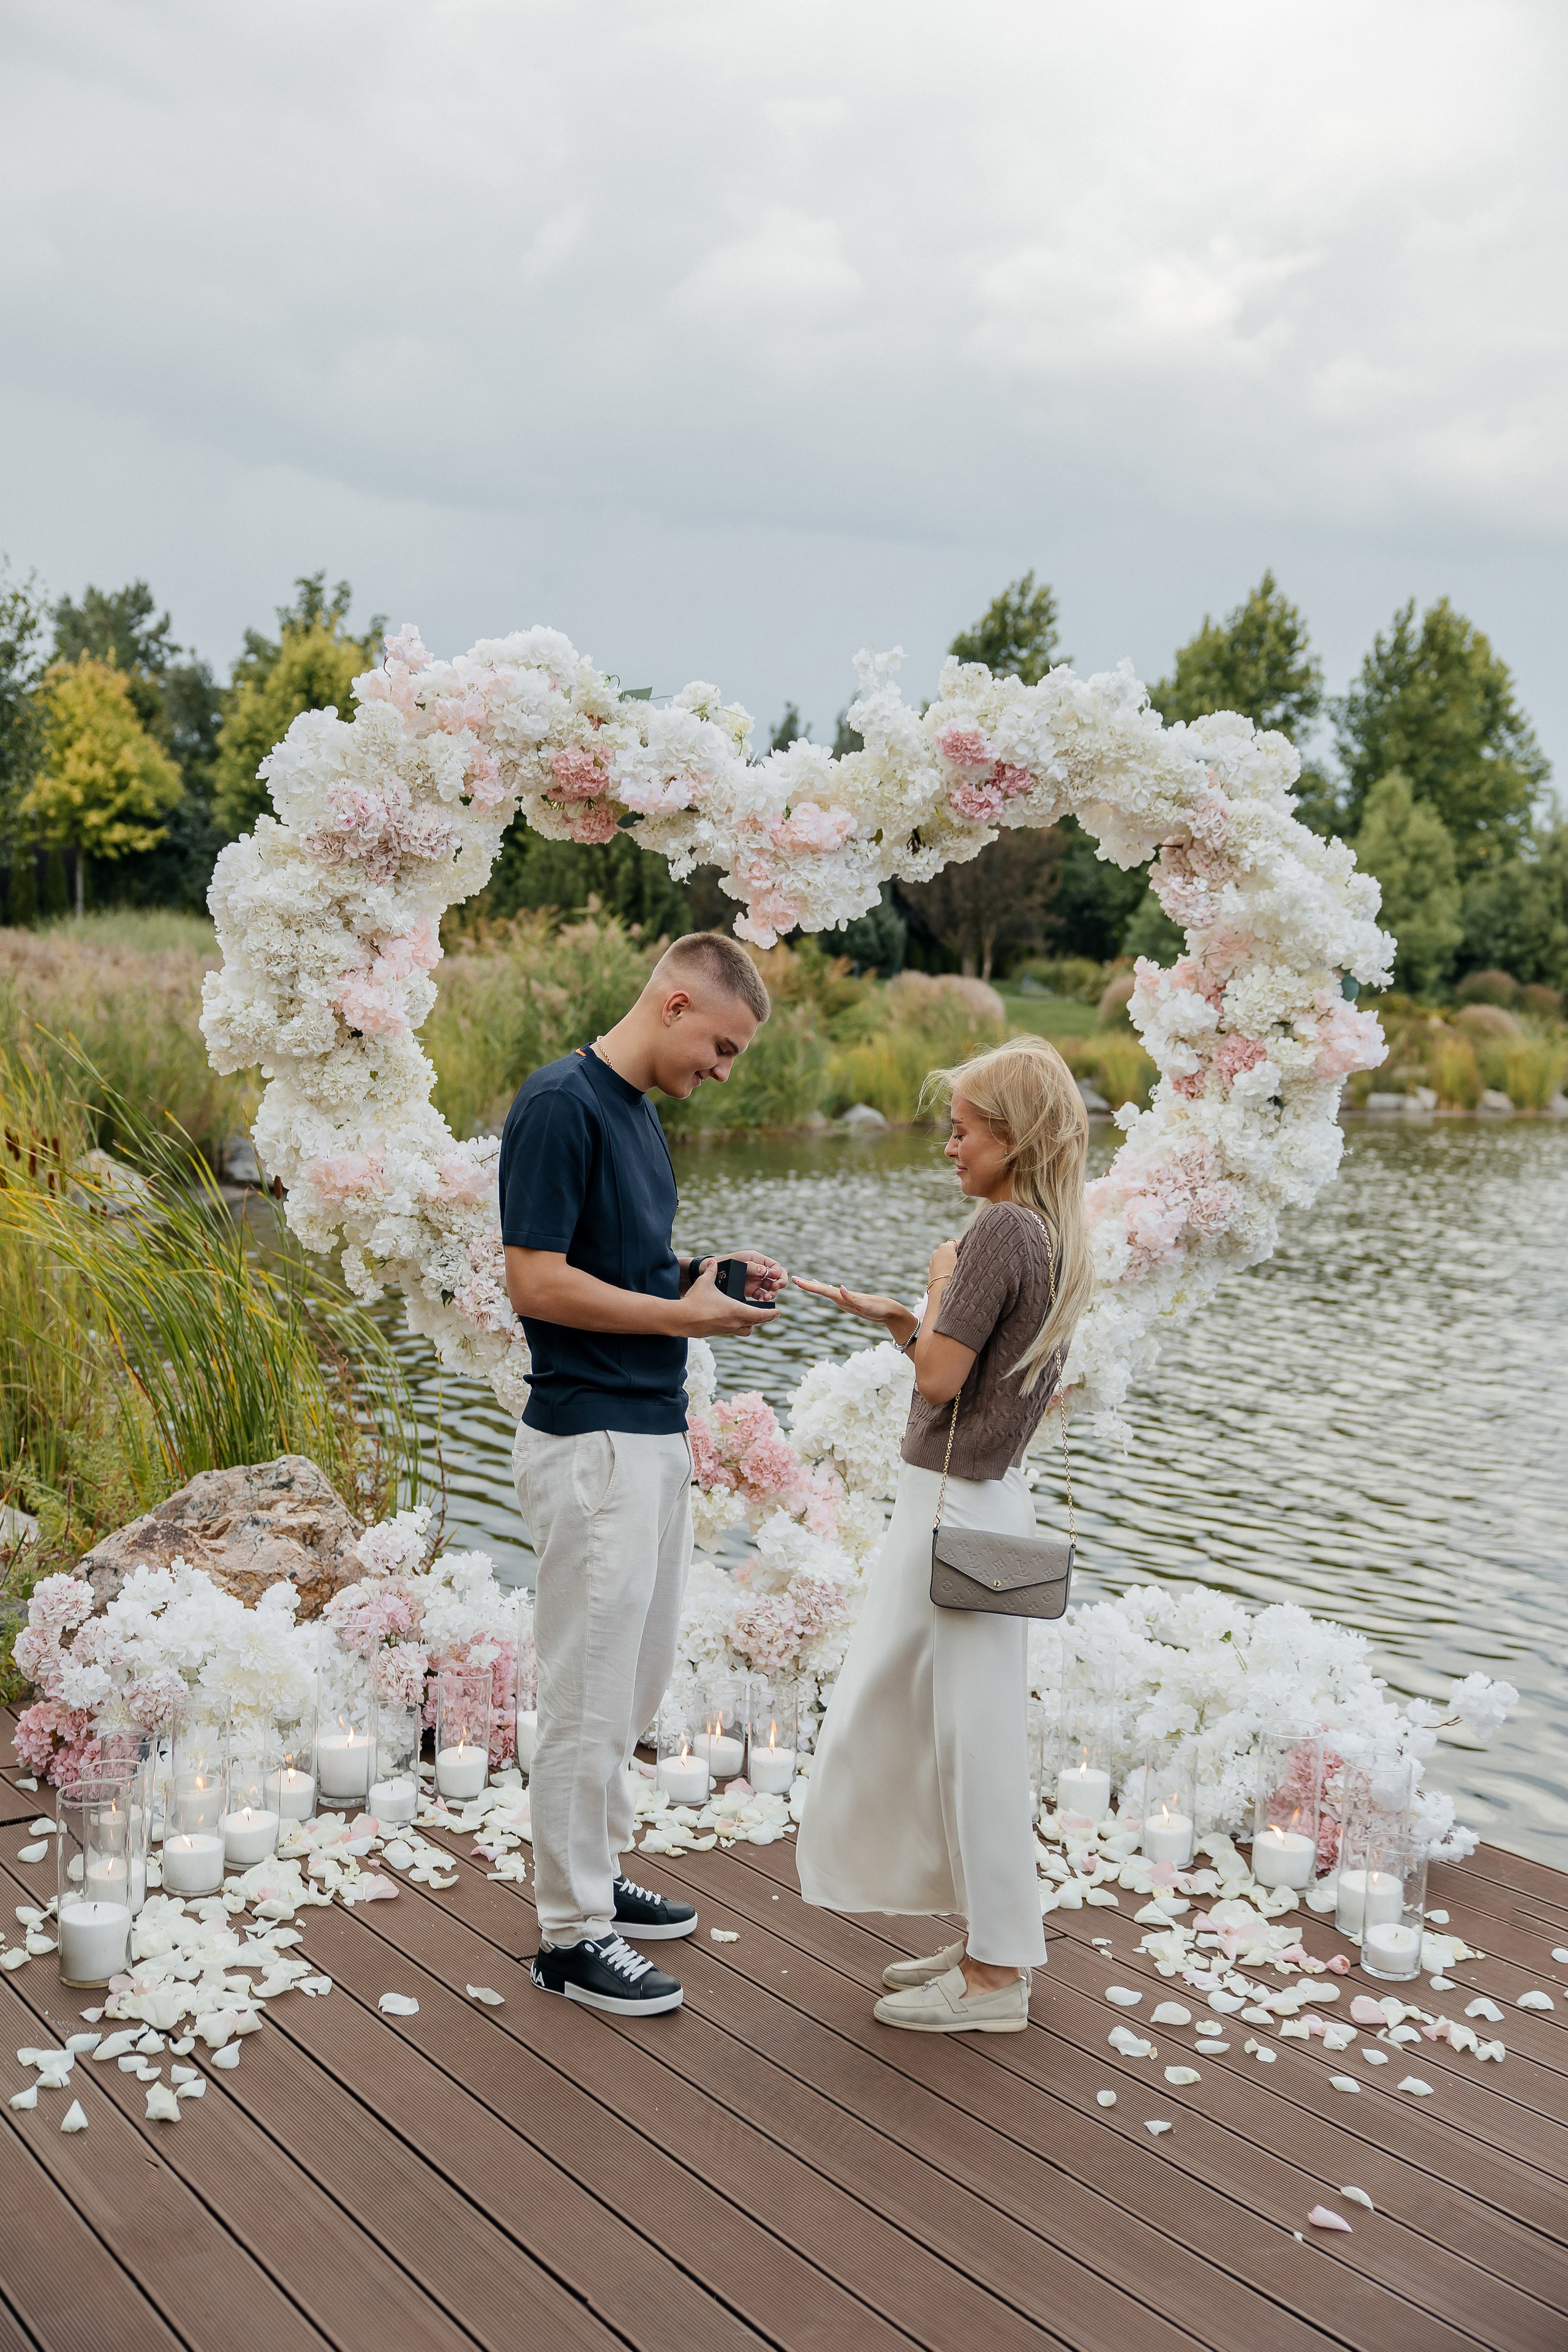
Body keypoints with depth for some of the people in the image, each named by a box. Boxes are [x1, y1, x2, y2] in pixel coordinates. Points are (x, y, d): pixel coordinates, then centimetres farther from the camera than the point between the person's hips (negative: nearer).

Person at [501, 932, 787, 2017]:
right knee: (590, 1694, -1)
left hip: (656, 1435, 10)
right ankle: (571, 1932, 9)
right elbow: (538, 1282, -21)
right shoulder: (560, 1103, -17)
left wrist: (715, 1275, 5)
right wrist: (684, 1315, -17)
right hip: (592, 1446, -10)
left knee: (633, 1685, 18)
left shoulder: (638, 1109, 13)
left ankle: (598, 1872, 31)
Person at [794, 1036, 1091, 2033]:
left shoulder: (1003, 1228, -18)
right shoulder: (1056, 1237, 10)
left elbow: (941, 1378, -20)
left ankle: (995, 1975, 10)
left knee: (974, 1731, -1)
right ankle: (995, 1939, 27)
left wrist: (940, 1281, -5)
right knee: (932, 1721, 18)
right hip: (989, 1499, 10)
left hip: (960, 1506, -10)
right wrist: (901, 1318, 6)